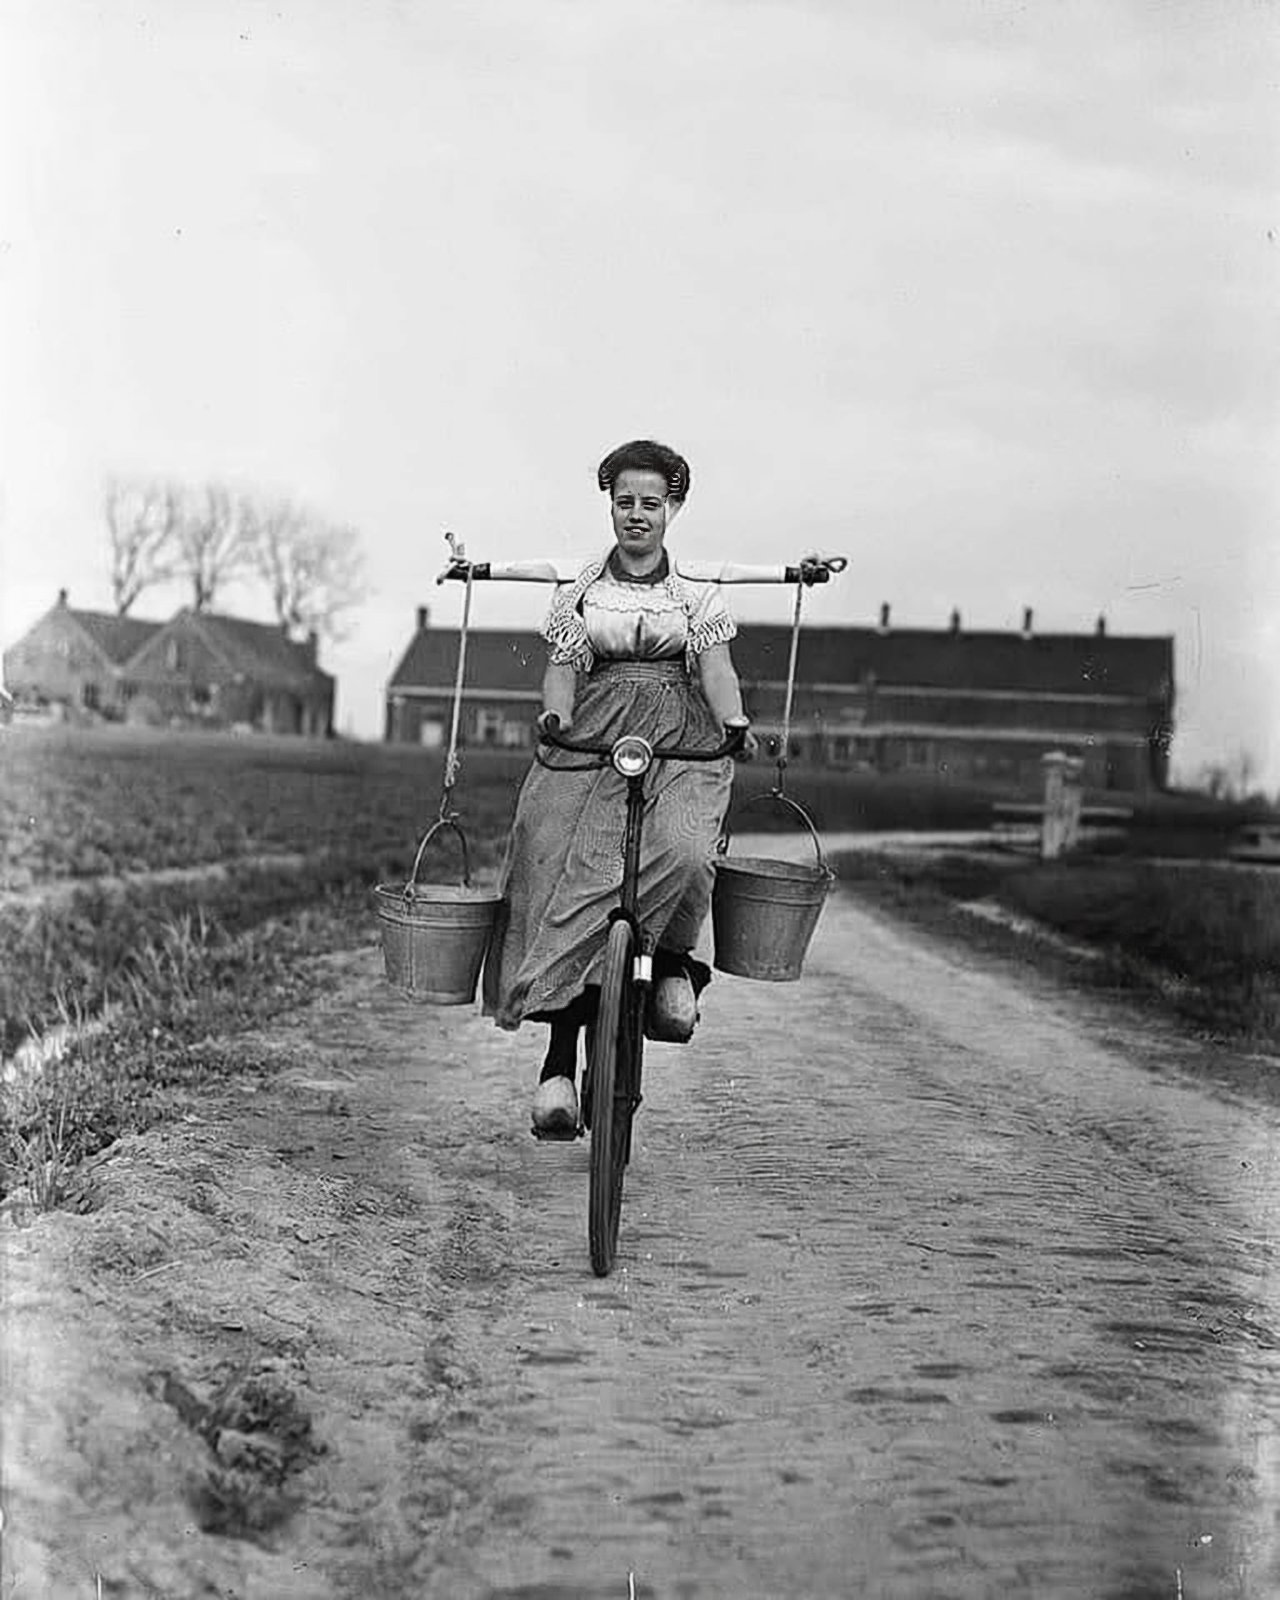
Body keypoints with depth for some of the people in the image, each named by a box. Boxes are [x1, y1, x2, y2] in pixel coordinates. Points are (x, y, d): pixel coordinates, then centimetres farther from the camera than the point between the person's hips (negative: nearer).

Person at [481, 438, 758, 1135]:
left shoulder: (696, 590, 10)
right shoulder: (581, 587, 11)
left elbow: (715, 666, 0)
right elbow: (562, 668, 4)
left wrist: (734, 725, -20)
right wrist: (556, 726, -17)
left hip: (682, 742, 0)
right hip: (596, 739, 1)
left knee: (681, 848, -32)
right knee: (571, 878, -13)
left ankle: (673, 962, -2)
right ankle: (559, 1060, -7)